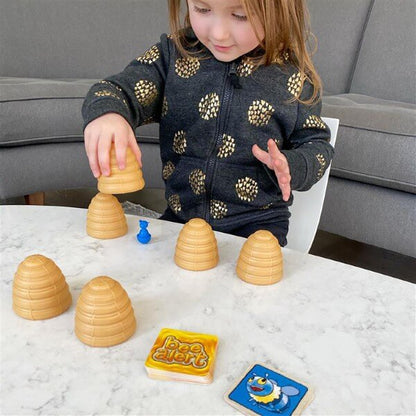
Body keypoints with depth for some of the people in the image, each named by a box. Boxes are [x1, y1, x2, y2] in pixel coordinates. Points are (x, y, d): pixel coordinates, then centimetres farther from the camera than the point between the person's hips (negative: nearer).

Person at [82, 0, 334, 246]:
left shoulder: (293, 75, -7)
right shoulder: (173, 54, -3)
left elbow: (317, 144, 0)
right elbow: (120, 89, -10)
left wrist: (290, 166, -23)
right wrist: (106, 114, -35)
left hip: (256, 221, -1)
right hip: (180, 216, 2)